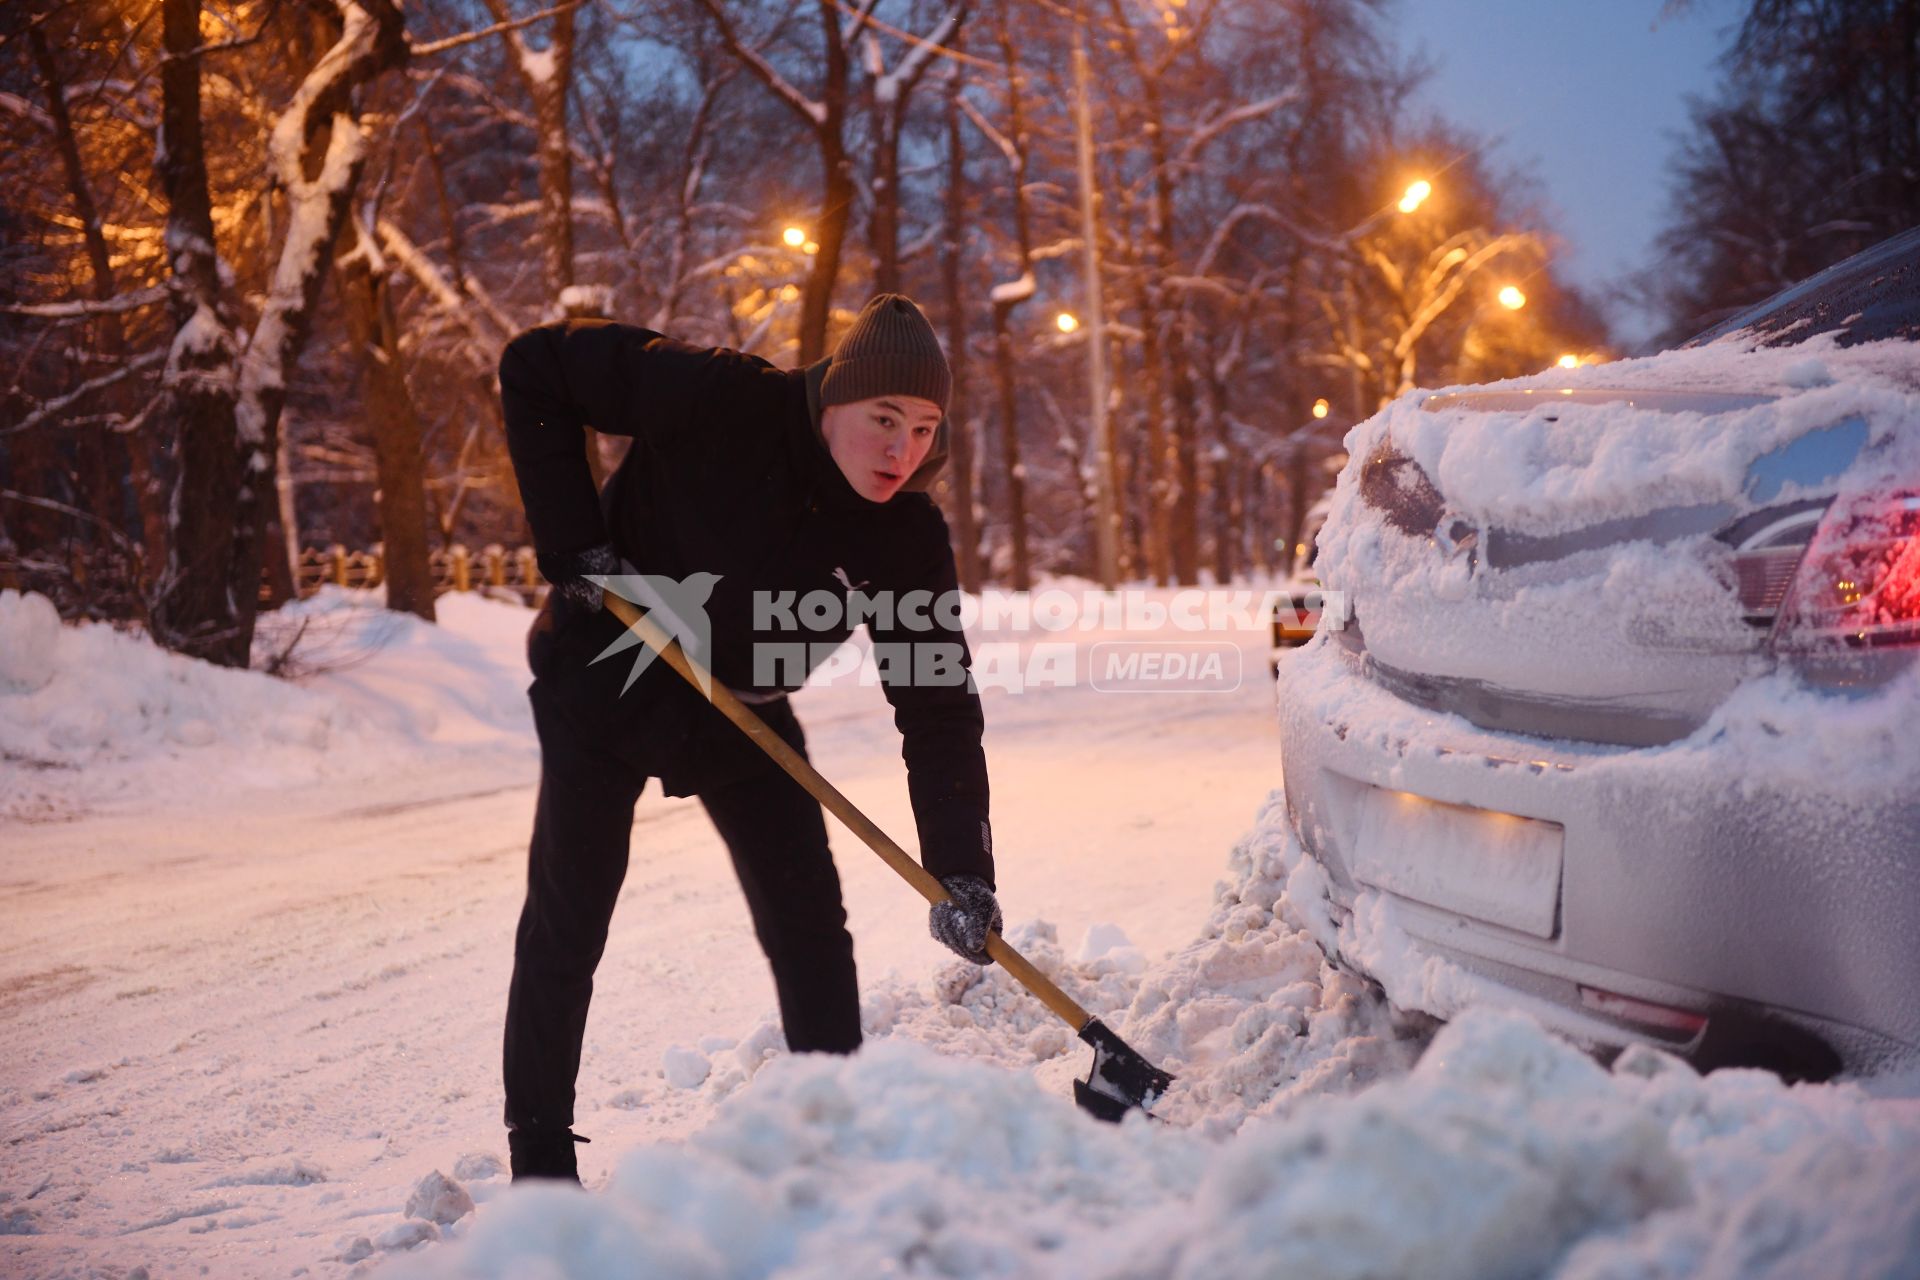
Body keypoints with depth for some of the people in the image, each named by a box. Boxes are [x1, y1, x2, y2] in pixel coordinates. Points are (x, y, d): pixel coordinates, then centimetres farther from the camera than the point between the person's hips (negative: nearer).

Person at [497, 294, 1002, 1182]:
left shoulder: (908, 538, -17)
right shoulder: (721, 404, -29)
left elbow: (940, 712, -17)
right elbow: (536, 367, -21)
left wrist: (961, 872, -27)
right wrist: (574, 543, -23)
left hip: (743, 713, 4)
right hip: (607, 679, -4)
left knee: (809, 923, 3)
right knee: (566, 925, -2)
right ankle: (540, 1161, 12)